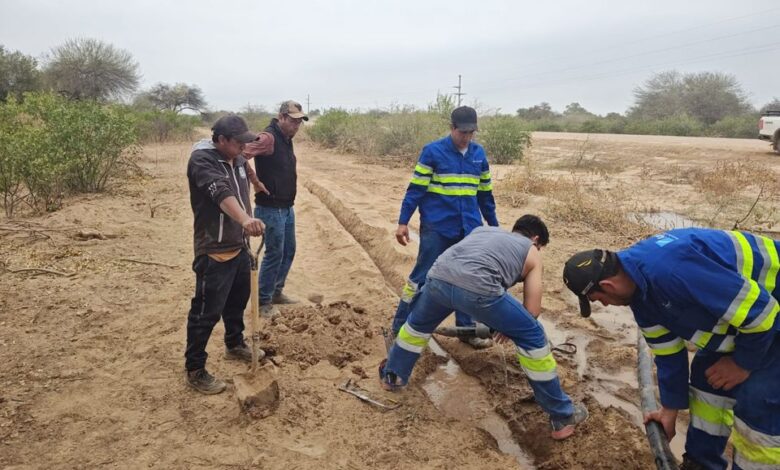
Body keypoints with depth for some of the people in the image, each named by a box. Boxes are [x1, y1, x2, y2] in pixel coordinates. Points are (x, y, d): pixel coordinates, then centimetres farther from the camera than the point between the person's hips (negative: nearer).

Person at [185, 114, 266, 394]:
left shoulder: (237, 159, 9)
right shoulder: (202, 159, -18)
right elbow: (221, 192, -36)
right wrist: (245, 219, -52)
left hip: (239, 246, 9)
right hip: (214, 251, -8)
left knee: (238, 301, 22)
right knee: (207, 311, -1)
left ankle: (235, 345, 43)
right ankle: (194, 370, 13)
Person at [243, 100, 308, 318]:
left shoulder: (286, 139, 11)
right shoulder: (268, 137, -19)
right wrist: (255, 183, -23)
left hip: (287, 207, 9)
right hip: (270, 209, -9)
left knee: (288, 251, 17)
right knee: (274, 254, -2)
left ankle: (276, 292, 32)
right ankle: (263, 302, 13)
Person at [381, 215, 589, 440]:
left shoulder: (483, 229, 38)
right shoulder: (532, 253, 27)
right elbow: (532, 310, 20)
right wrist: (508, 327, 39)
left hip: (438, 277, 5)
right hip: (477, 288, -4)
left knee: (418, 323, 37)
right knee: (533, 337, 17)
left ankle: (392, 376, 53)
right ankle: (562, 416, 26)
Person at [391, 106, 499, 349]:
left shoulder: (479, 154, 8)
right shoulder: (432, 151, -7)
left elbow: (485, 194, 16)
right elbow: (415, 189, -6)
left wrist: (494, 225, 19)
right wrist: (403, 222, -10)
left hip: (469, 230, 5)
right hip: (436, 228, -5)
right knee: (422, 277, -1)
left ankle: (466, 328, 28)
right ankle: (399, 329, 10)